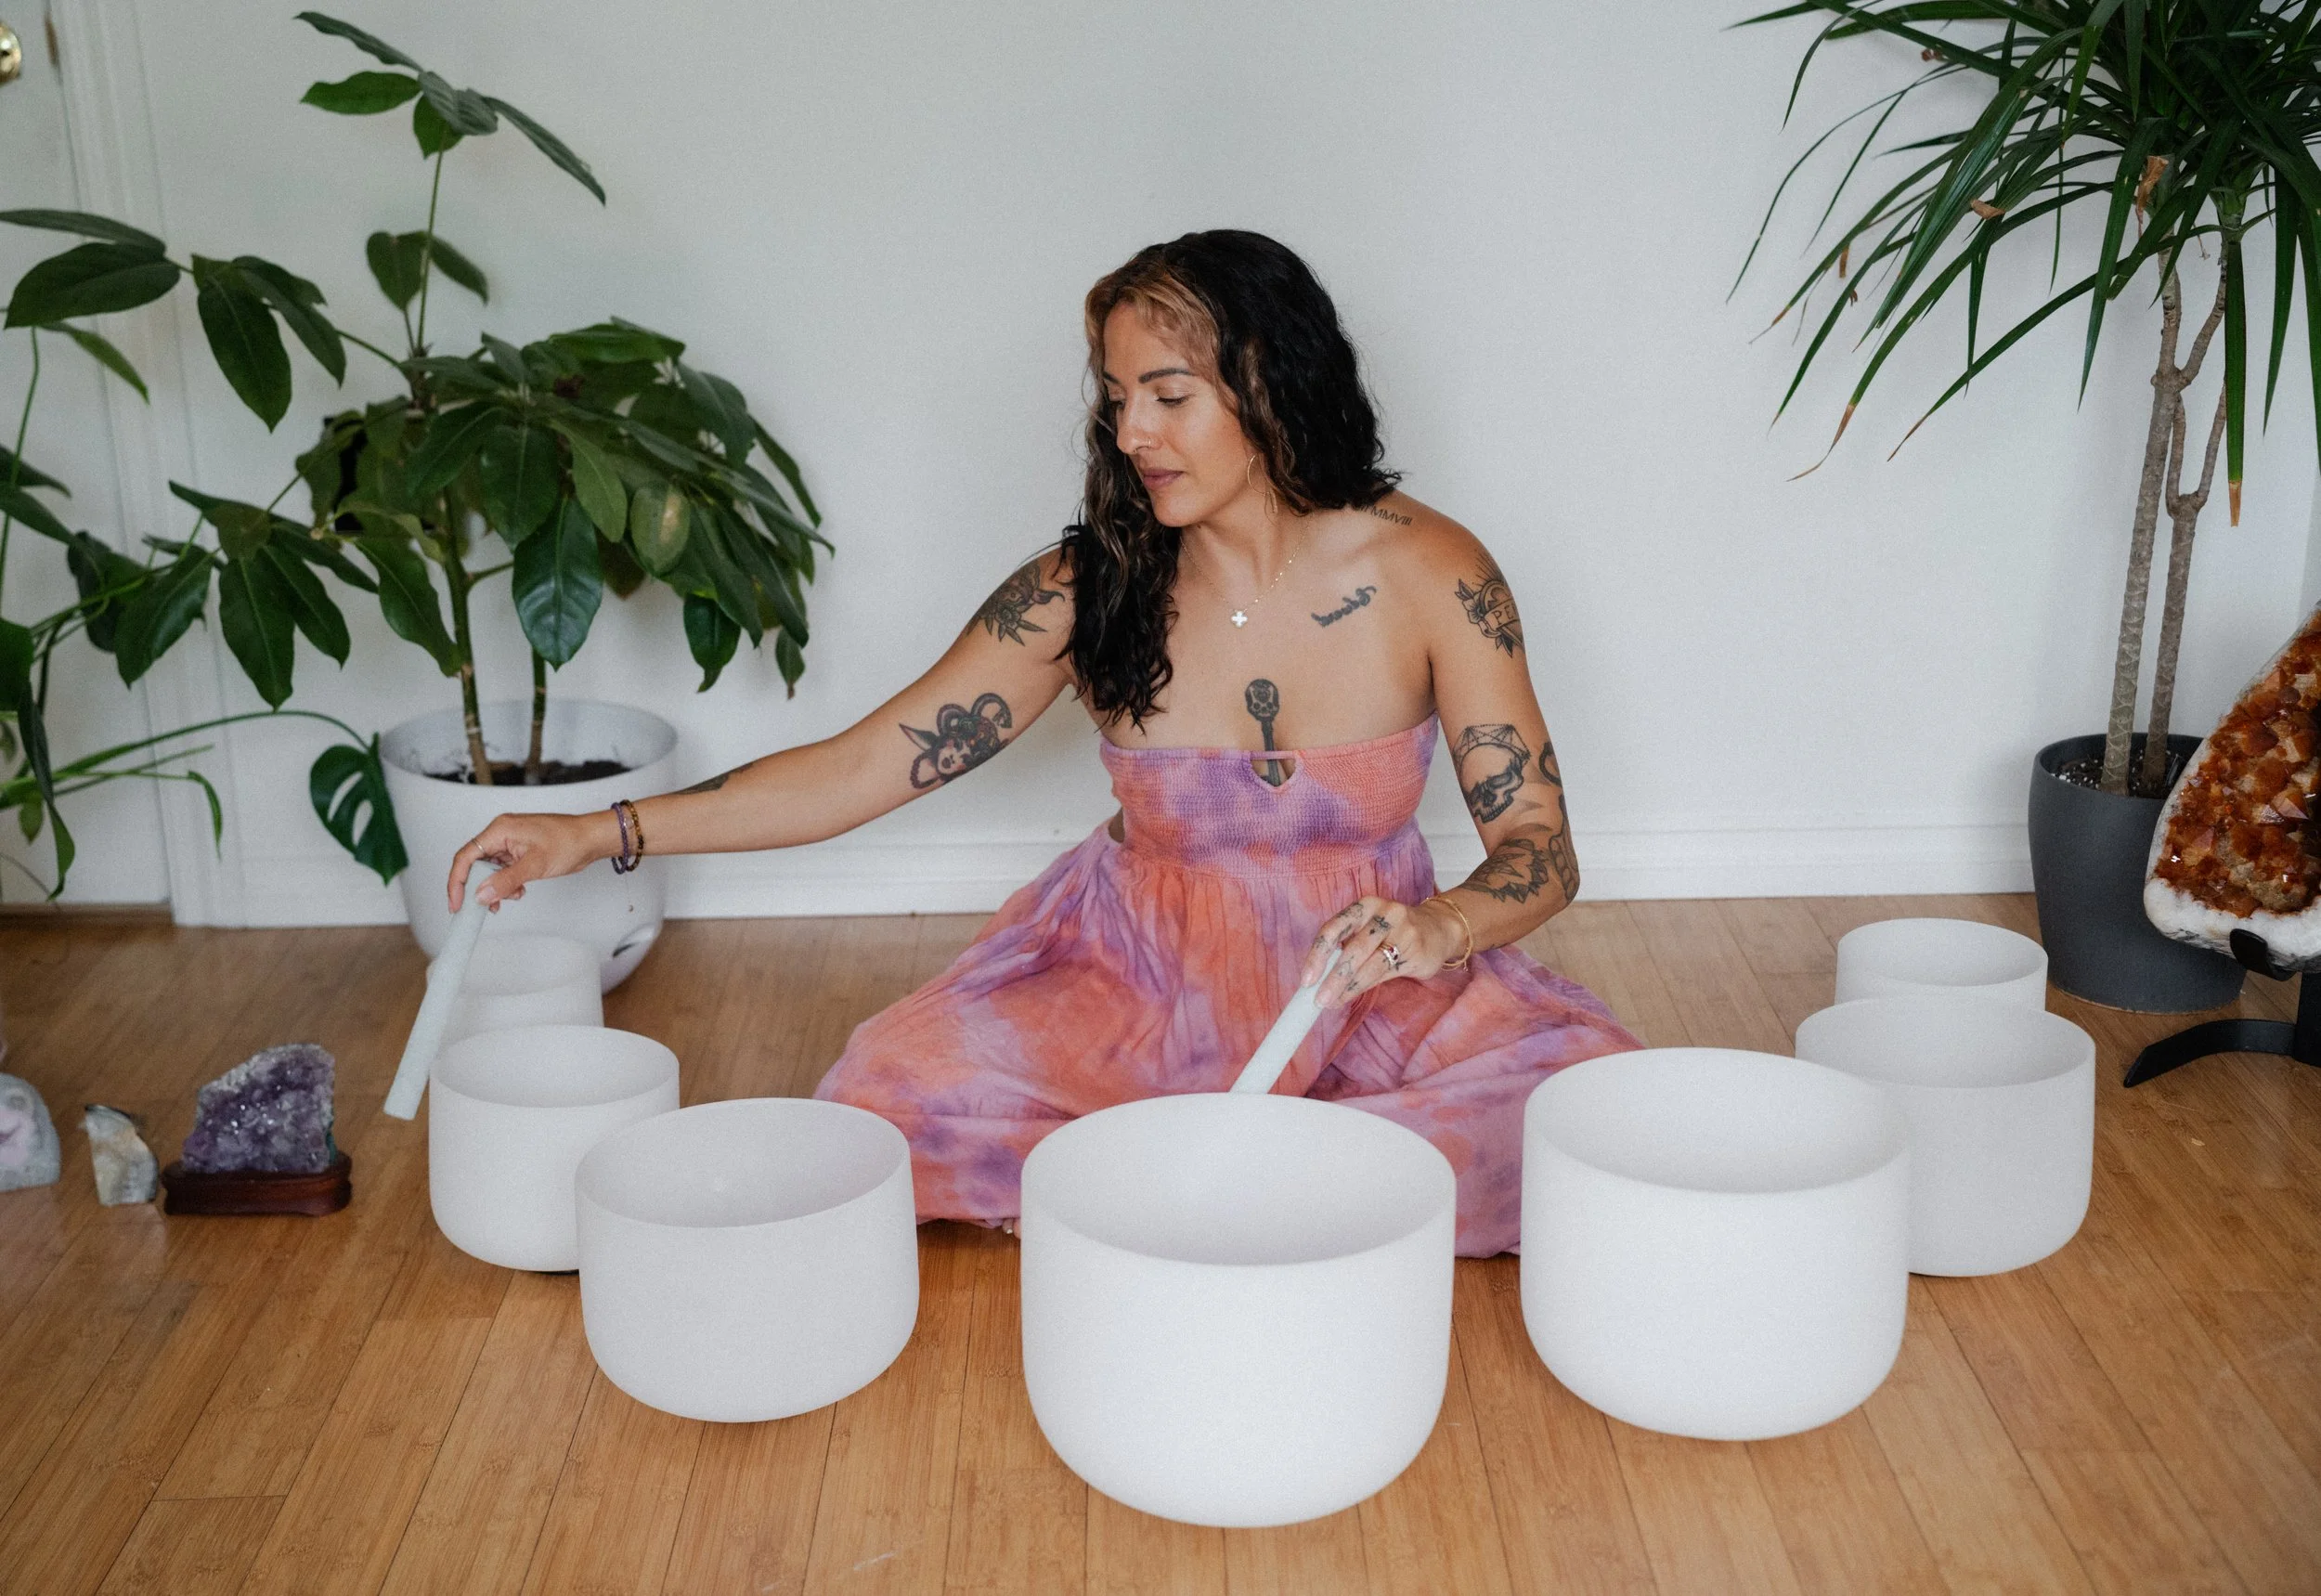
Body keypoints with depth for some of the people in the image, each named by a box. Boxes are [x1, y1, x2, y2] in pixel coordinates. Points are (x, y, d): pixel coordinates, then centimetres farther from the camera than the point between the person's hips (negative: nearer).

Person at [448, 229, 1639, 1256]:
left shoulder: (1428, 575, -11)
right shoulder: (1087, 591, -8)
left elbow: (1539, 848, -8)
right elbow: (864, 765, -6)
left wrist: (1441, 928, -31)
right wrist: (604, 831, -15)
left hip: (1374, 980, 0)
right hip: (1137, 983, 0)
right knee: (902, 1105, -26)